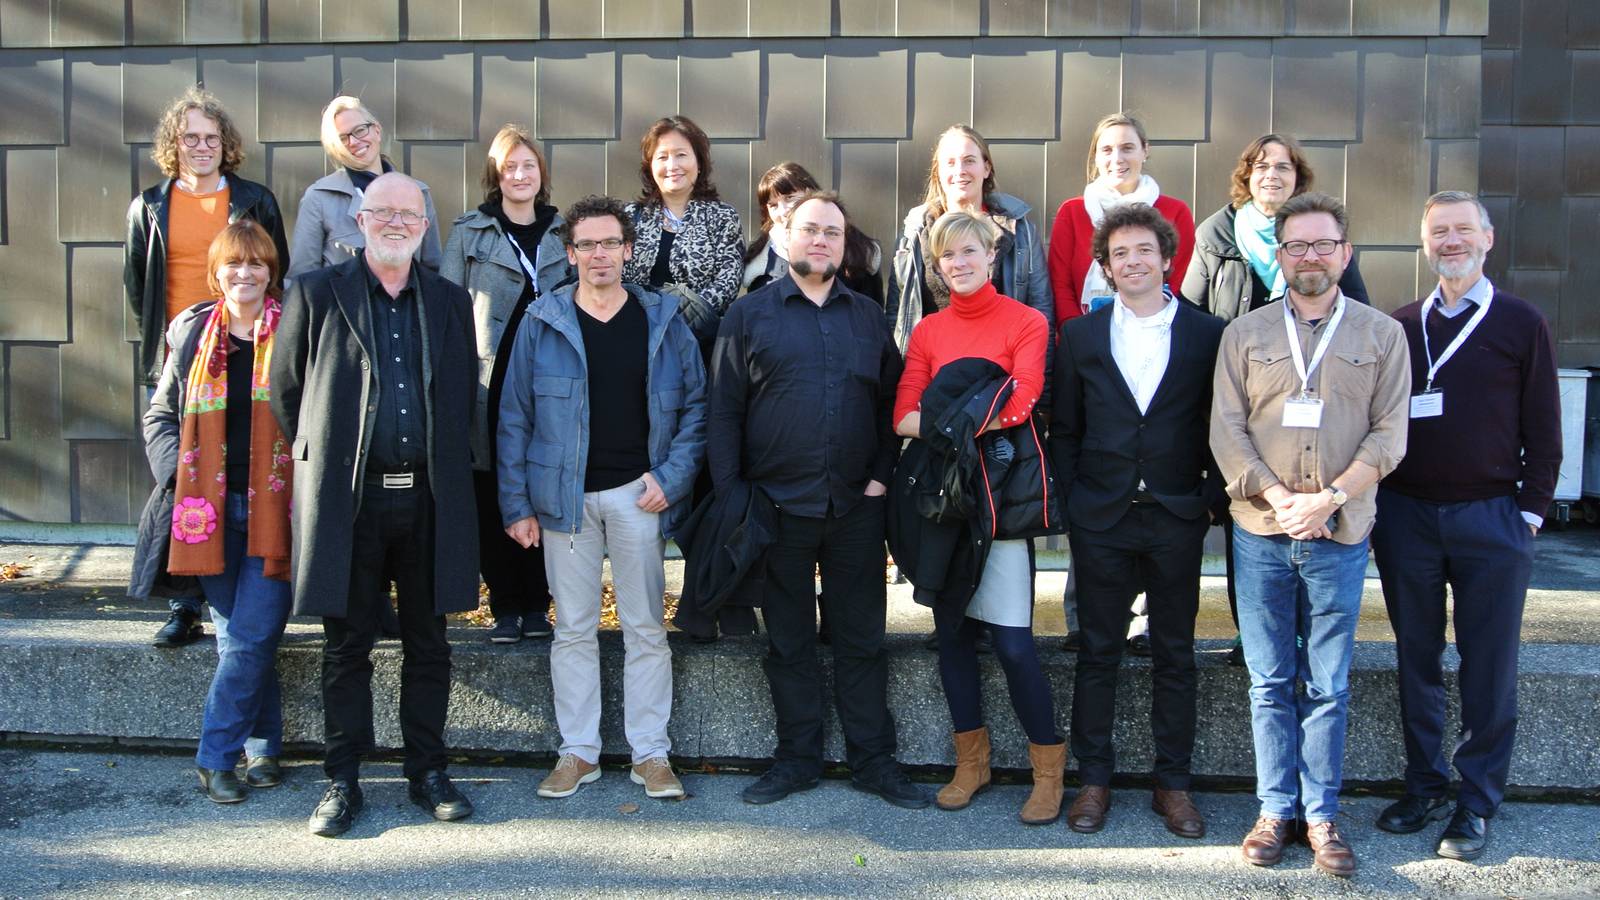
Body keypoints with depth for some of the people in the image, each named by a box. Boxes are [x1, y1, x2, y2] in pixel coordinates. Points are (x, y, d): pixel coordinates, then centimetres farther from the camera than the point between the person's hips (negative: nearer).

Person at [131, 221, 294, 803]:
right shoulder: (191, 335, 10)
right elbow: (160, 417, 16)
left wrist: (303, 486, -6)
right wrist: (177, 474, 0)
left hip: (272, 509, -3)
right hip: (210, 510, 3)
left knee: (252, 638, -6)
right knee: (238, 638, 7)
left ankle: (216, 756, 6)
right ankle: (261, 746, 19)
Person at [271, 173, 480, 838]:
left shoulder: (451, 301, 11)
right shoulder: (315, 293, 4)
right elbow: (286, 390, 7)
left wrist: (447, 468, 9)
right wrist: (318, 457, 7)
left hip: (428, 499, 2)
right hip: (347, 497, -2)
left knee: (428, 646, 9)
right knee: (347, 648, 6)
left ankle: (428, 773, 21)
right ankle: (343, 782, 17)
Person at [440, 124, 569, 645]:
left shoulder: (562, 233, 12)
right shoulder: (469, 232, 7)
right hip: (490, 382, -1)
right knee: (493, 495, 0)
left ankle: (536, 604, 14)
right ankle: (505, 606, 12)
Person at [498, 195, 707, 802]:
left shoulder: (662, 322, 4)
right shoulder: (542, 324, 3)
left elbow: (695, 406, 6)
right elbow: (514, 417, 3)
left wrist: (671, 477, -6)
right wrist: (516, 504, -1)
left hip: (637, 494, 0)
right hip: (565, 495, 0)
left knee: (645, 628, 5)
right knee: (573, 628, 7)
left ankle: (651, 753, 14)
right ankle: (578, 751, 18)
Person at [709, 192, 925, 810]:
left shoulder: (868, 318, 11)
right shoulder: (749, 315, 3)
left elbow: (891, 404, 12)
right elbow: (724, 410, 0)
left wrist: (881, 475, -1)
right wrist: (729, 494, -7)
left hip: (855, 507, 2)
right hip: (778, 506, -1)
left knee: (862, 639, 8)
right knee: (789, 641, 9)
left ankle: (873, 761, 18)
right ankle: (797, 759, 21)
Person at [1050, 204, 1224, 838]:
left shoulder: (1208, 334, 2)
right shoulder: (1081, 335, 5)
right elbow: (1064, 429, 7)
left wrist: (1211, 496, -4)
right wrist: (1070, 499, 0)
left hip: (1177, 517, 0)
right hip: (1101, 518, 0)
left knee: (1174, 654, 8)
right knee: (1098, 652, 7)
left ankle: (1172, 783, 20)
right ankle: (1093, 779, 18)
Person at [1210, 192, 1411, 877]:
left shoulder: (1382, 334, 6)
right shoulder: (1243, 334, 7)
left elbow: (1389, 434, -1)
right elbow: (1226, 430, 0)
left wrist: (1328, 498, -13)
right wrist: (1279, 497, -13)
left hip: (1340, 536, 0)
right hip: (1260, 534, 1)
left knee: (1328, 686, 6)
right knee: (1271, 683, 7)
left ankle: (1321, 815, 16)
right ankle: (1277, 809, 17)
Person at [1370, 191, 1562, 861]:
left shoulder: (1522, 324, 2)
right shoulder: (1400, 326, 7)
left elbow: (1543, 429, 3)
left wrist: (1531, 509, -2)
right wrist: (1377, 502, 4)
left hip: (1491, 518, -2)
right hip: (1405, 516, 2)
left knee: (1488, 666, 4)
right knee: (1417, 660, 11)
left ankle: (1477, 802, 15)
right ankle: (1424, 785, 24)